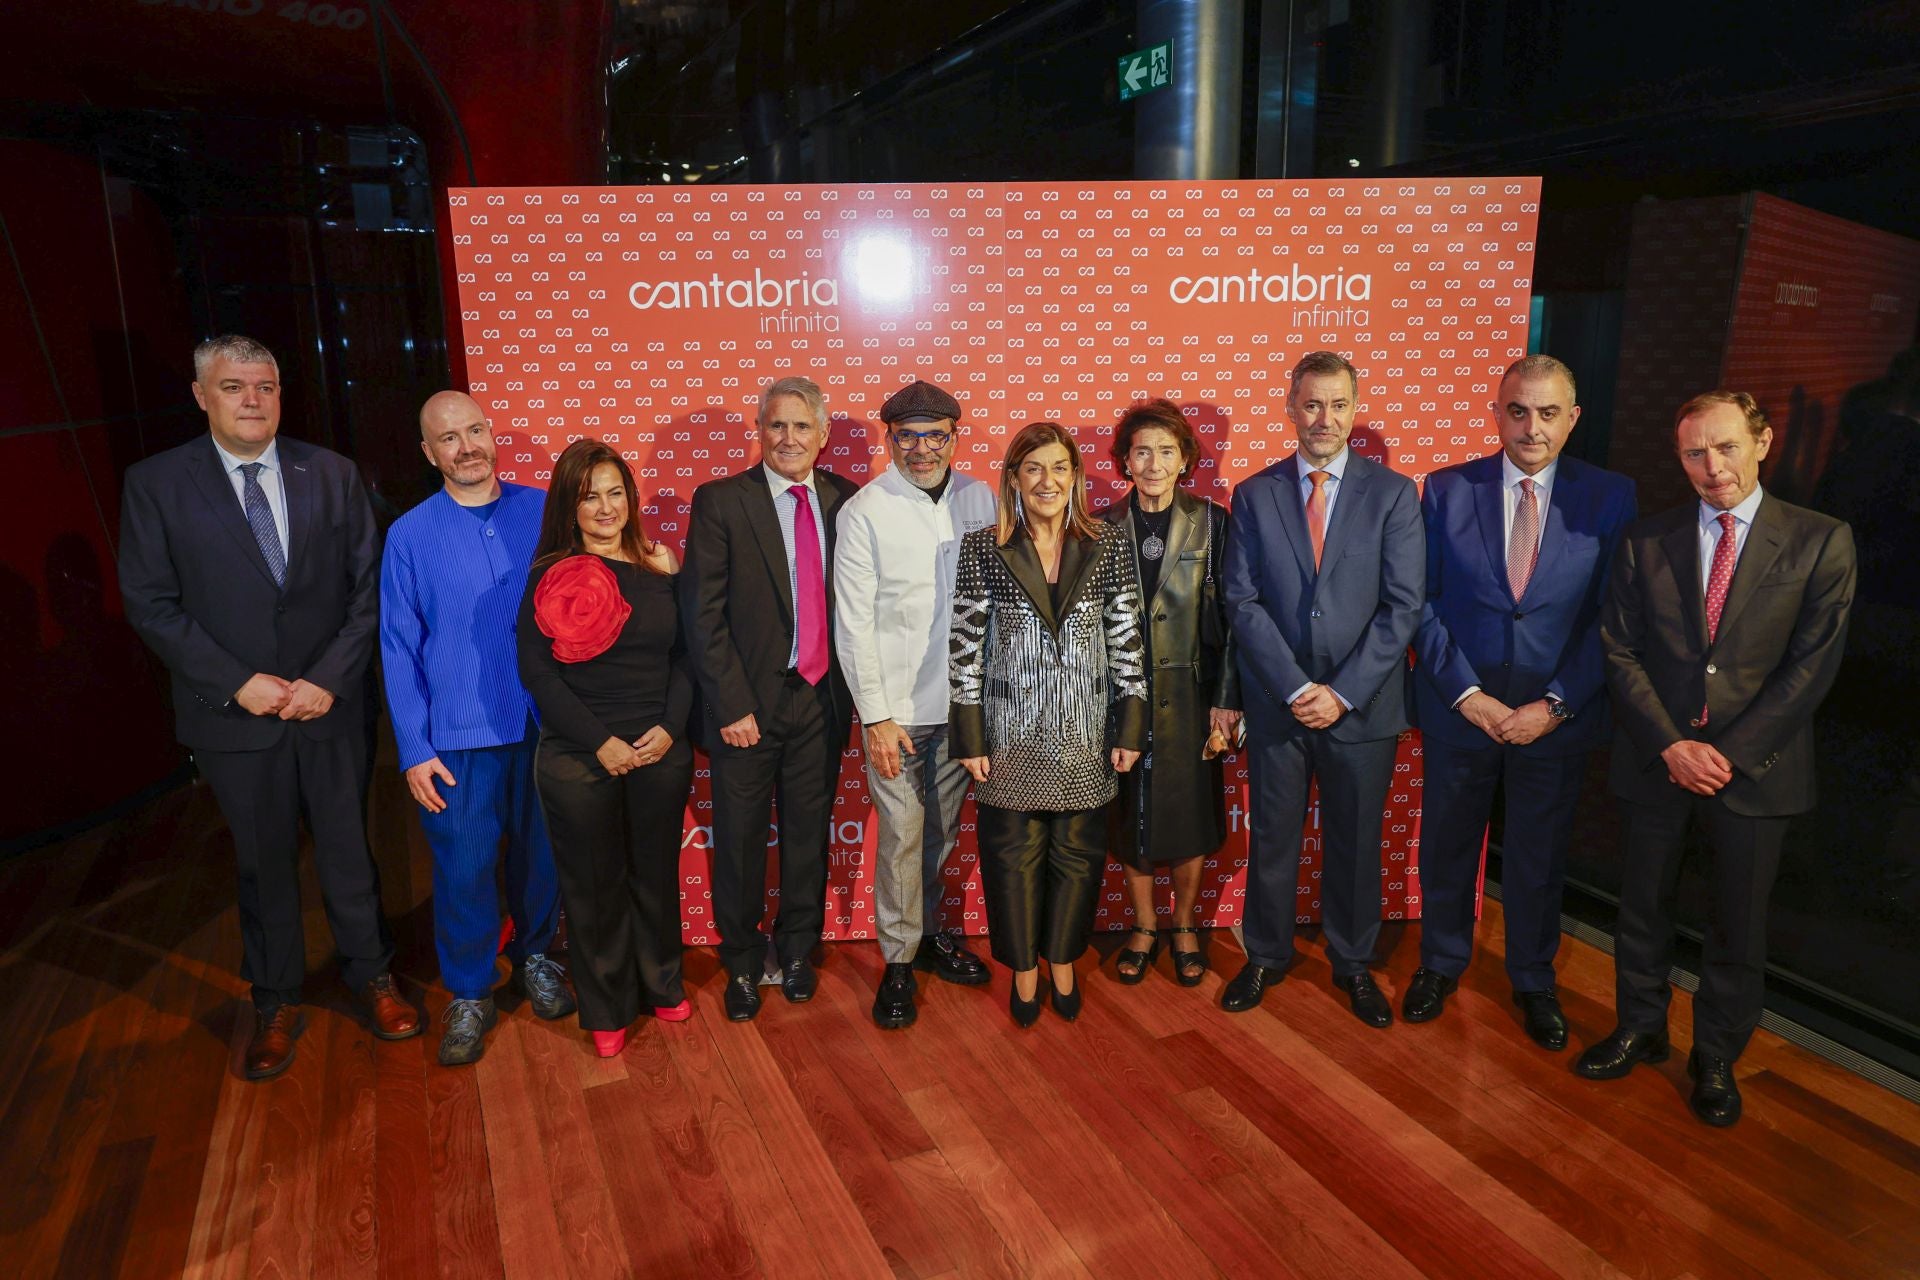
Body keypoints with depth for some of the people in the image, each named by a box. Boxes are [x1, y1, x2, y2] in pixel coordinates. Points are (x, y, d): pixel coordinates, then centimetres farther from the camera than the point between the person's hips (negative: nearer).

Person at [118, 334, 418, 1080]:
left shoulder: (333, 475, -1)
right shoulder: (155, 484, -4)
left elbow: (367, 588, -2)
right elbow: (151, 604, -6)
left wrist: (329, 678, -12)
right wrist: (238, 682, -14)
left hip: (329, 706, 1)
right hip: (235, 714, -1)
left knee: (348, 849, 14)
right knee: (263, 863, 14)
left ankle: (369, 975, 34)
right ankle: (274, 1004, 33)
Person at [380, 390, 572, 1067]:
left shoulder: (543, 512, 1)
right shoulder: (409, 536, -1)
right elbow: (399, 650, 0)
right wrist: (414, 750, -4)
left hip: (543, 725, 1)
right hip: (458, 737, -1)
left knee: (541, 855, 13)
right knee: (464, 869, 4)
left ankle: (533, 957, 38)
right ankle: (469, 994, 25)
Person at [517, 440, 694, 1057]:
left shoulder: (659, 569, 4)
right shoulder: (551, 576, -5)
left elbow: (685, 655, 5)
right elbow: (536, 670, -9)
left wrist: (670, 727, -9)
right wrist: (602, 742, -13)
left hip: (661, 752, 3)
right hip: (578, 758, -2)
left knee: (657, 874, 15)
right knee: (595, 885, 11)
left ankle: (662, 985, 37)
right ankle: (605, 1009, 29)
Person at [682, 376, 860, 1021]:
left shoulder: (845, 501, 3)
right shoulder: (720, 501, -6)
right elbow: (703, 612, -9)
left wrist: (850, 686, 1)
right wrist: (731, 704, -12)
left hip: (822, 700, 3)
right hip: (749, 703, -2)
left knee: (809, 835, 15)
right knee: (739, 841, 10)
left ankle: (797, 950, 36)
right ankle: (742, 963, 32)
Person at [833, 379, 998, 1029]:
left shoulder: (980, 499, 2)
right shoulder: (864, 511, -8)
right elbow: (853, 623, -8)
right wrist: (876, 716, -11)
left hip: (964, 701, 4)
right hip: (897, 707, -4)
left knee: (941, 830, 17)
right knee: (902, 836, 2)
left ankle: (929, 932, 37)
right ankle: (899, 961, 20)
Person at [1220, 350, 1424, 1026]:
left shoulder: (1393, 494, 0)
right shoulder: (1255, 495, 2)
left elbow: (1403, 605, -6)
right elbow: (1242, 602, -4)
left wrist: (1343, 692, -13)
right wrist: (1296, 688, -12)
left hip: (1363, 706, 0)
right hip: (1277, 703, 1)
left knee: (1356, 842, 13)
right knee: (1272, 839, 11)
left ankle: (1353, 963, 33)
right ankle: (1266, 956, 31)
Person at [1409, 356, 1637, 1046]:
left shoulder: (1610, 498, -4)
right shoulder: (1446, 490, -4)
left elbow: (1612, 617, -5)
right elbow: (1422, 603, -5)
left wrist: (1555, 705, -13)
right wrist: (1467, 695, -12)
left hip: (1557, 717, 0)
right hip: (1458, 708, 0)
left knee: (1539, 856, 16)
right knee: (1446, 846, 15)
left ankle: (1533, 978, 38)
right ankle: (1441, 963, 39)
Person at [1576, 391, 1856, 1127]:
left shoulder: (1821, 542, -4)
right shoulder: (1647, 542, 1)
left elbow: (1811, 667, -8)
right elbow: (1621, 651, -2)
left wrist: (1728, 754, -14)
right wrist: (1671, 744, -12)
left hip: (1755, 768, -1)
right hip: (1655, 760, 2)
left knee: (1737, 926, 11)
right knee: (1643, 907, 14)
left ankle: (1717, 1058, 30)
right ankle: (1640, 1029, 35)